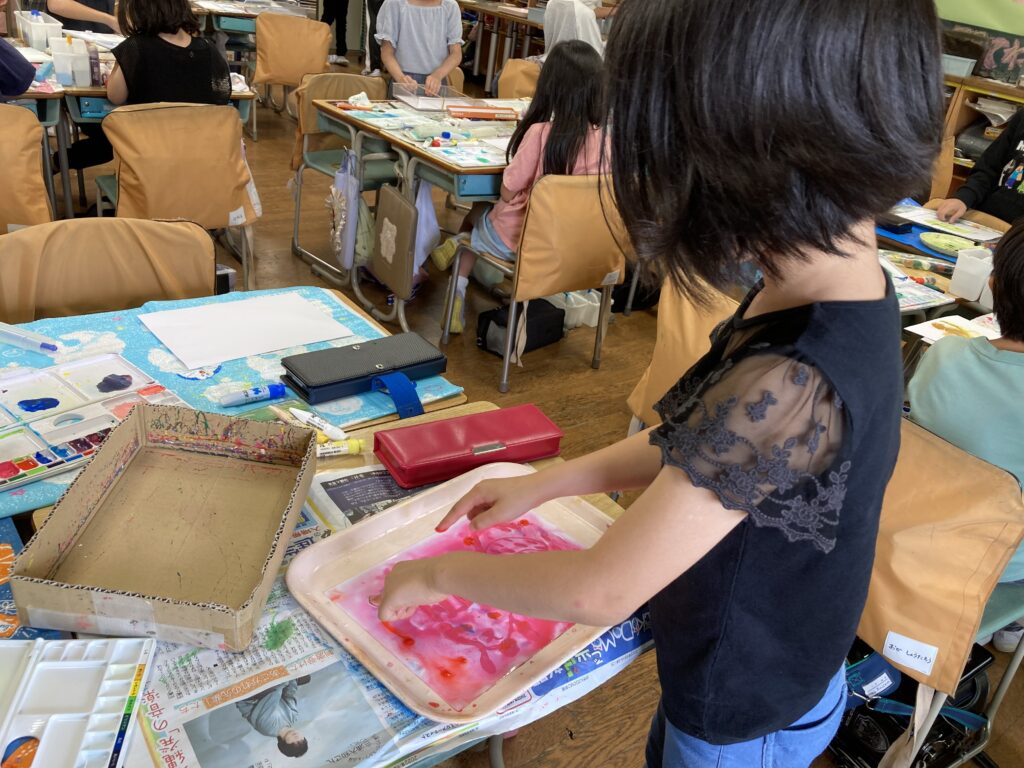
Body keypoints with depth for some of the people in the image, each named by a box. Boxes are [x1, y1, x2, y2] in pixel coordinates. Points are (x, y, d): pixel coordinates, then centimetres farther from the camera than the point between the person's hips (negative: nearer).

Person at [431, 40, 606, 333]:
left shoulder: (540, 131, -24)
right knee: (486, 215, 32)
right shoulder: (603, 140, -13)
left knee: (478, 212, 30)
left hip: (515, 240, -4)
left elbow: (507, 191, -15)